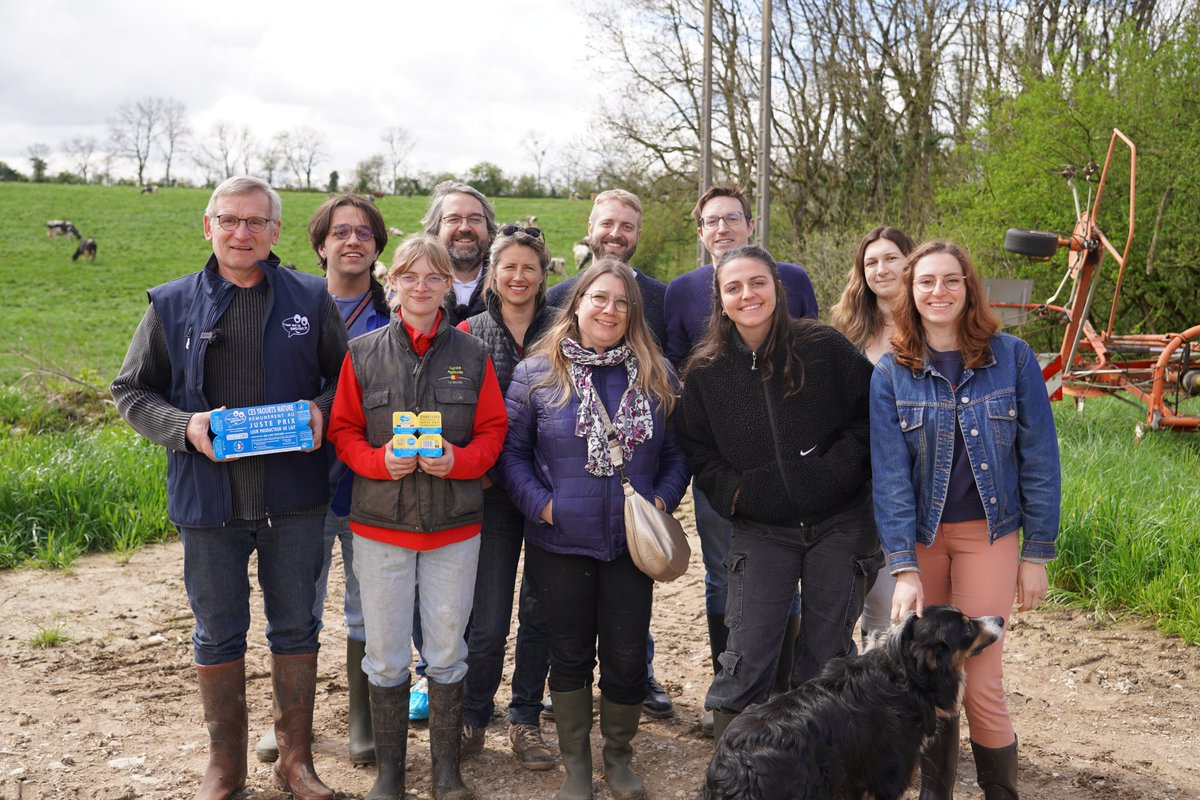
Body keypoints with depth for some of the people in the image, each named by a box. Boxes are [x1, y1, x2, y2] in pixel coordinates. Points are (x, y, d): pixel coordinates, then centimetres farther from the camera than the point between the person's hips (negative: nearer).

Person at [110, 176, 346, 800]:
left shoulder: (311, 298, 2)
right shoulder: (172, 305, 1)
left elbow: (344, 373, 10)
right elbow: (131, 391, 5)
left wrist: (323, 410, -12)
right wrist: (183, 427, -13)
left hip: (294, 498, 0)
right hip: (208, 499, 0)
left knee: (295, 628, 11)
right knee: (217, 634, 12)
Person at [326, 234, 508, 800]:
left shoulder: (472, 355, 2)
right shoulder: (362, 354, 1)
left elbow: (493, 430, 3)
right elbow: (343, 430, 3)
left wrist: (459, 461, -16)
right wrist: (378, 461, -16)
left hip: (454, 525, 0)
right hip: (380, 523, 0)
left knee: (447, 652, 9)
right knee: (386, 657, 8)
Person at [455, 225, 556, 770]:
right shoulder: (469, 334, 3)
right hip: (493, 491, -1)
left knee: (541, 612, 9)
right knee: (488, 620, 1)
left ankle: (526, 719, 25)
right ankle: (471, 719, 21)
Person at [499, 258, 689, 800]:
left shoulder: (656, 375, 5)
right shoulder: (537, 373, -2)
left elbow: (676, 451, 9)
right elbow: (511, 451, -2)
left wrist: (663, 499, -6)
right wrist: (540, 504, -13)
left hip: (632, 543, 2)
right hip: (561, 544, -1)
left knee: (627, 656, 7)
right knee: (570, 654, 12)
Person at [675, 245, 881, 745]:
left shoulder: (824, 348, -6)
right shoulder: (705, 371, 0)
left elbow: (871, 411, -1)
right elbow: (696, 449, 8)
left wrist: (838, 467, -13)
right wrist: (732, 493, -6)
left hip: (839, 525, 0)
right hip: (760, 532, 1)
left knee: (827, 653, 9)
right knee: (746, 657, -3)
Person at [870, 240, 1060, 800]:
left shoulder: (1012, 357, -4)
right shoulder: (891, 373, -3)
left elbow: (1039, 458, -2)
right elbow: (890, 473, -8)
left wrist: (1037, 553, -4)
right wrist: (904, 568, -15)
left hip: (989, 533, -1)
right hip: (920, 535, 1)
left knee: (980, 684, -3)